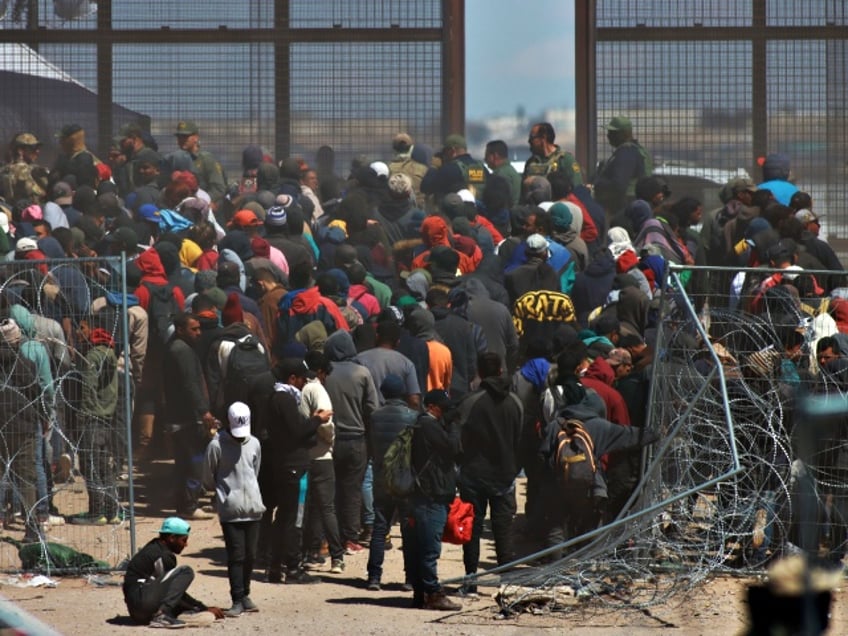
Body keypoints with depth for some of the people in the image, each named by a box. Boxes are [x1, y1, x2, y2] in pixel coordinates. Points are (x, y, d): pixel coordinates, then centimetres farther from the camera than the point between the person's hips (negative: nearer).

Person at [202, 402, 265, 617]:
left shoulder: (254, 444, 6)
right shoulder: (217, 445, -8)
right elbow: (208, 480, 1)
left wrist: (251, 495, 14)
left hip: (253, 508, 4)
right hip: (230, 509, -4)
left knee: (250, 554, 9)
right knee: (236, 555, -6)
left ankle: (245, 595, 22)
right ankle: (238, 600, -2)